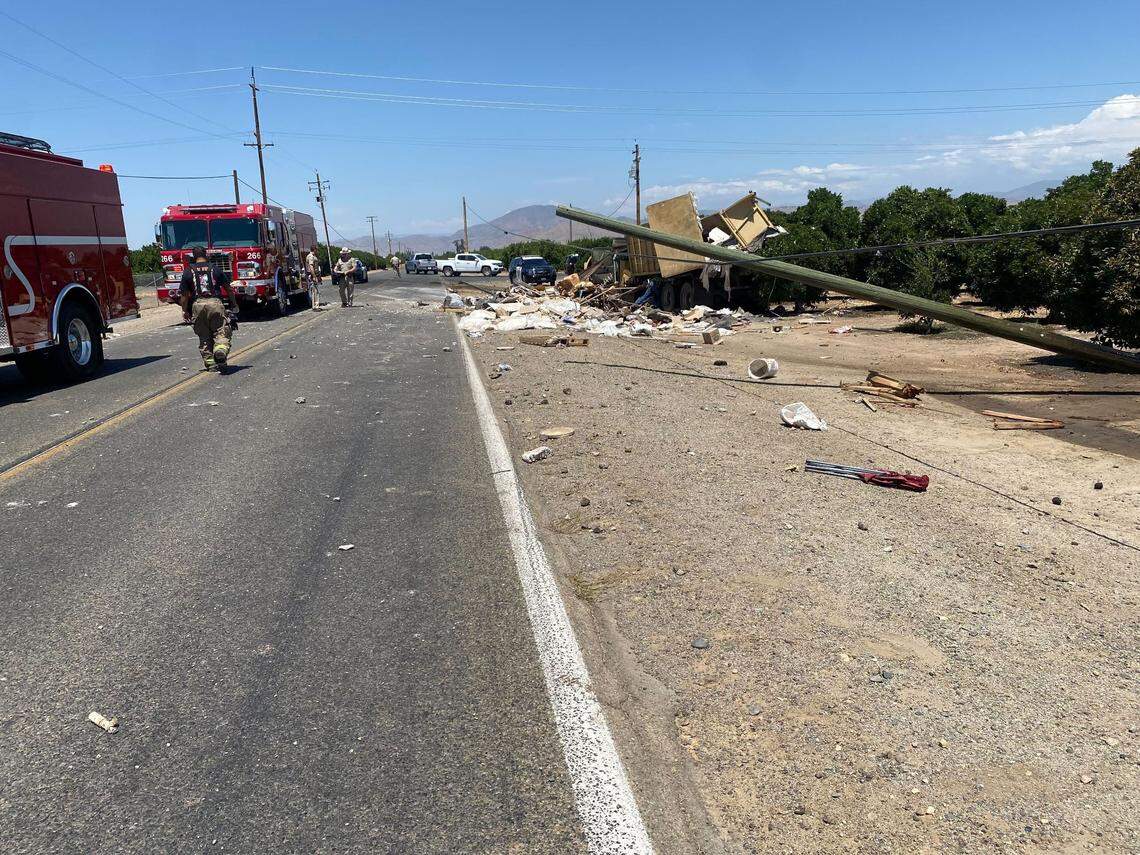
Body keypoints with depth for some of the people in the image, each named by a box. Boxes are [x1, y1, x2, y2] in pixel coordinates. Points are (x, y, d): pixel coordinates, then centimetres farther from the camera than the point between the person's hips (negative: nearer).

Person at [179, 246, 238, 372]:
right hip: (215, 303, -1)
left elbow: (184, 295, 9)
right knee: (222, 331, 0)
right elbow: (228, 289, 11)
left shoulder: (188, 271, 10)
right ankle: (221, 349, -30)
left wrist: (185, 311, 19)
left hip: (197, 305, 1)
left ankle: (210, 363, 7)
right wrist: (234, 305, 22)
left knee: (204, 336, 10)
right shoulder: (216, 268, 10)